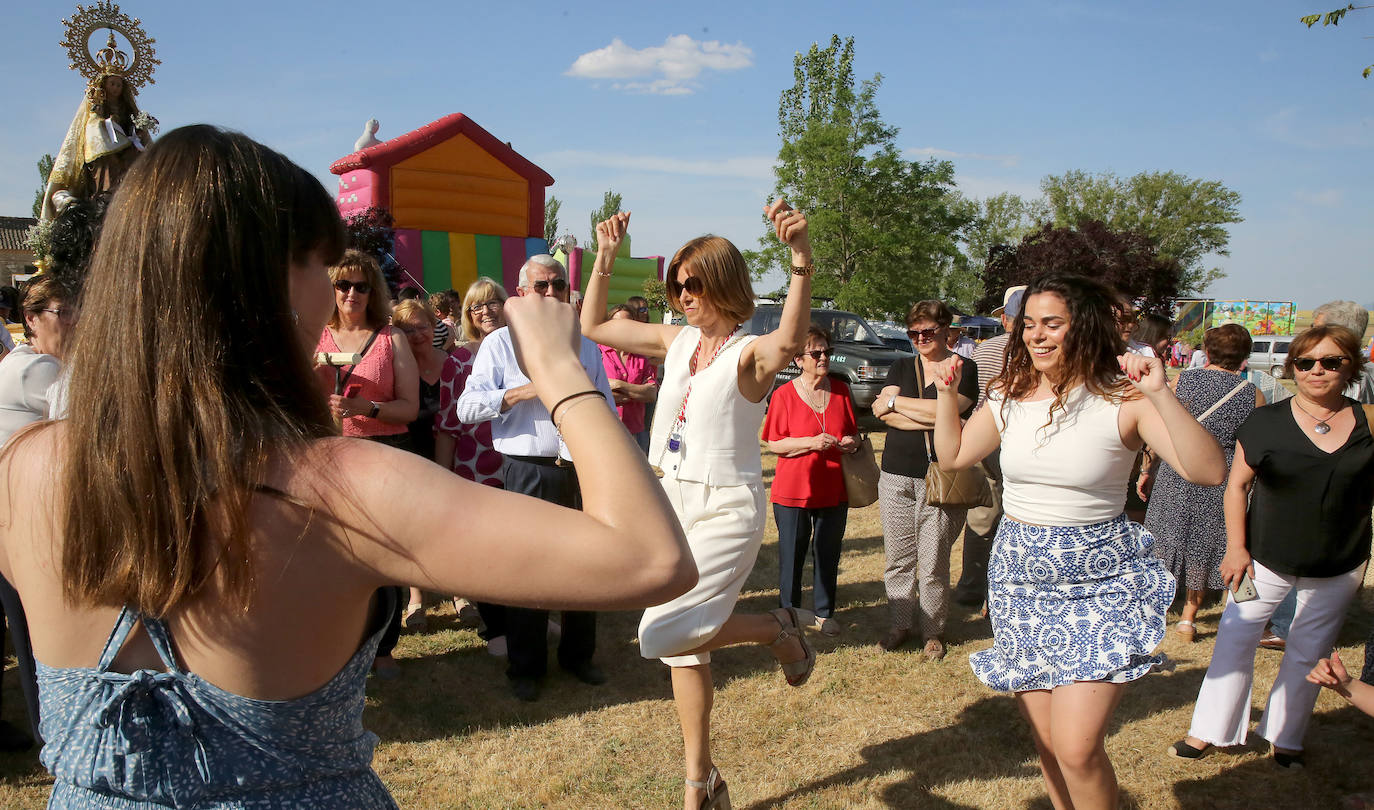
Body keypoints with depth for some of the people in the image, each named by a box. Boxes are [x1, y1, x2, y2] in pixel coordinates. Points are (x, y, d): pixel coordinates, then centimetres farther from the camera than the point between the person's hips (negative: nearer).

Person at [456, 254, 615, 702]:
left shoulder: (585, 344, 14)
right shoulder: (501, 343, 3)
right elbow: (467, 406, -5)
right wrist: (521, 393, -16)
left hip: (583, 469, 4)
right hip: (529, 472, -3)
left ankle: (578, 655, 30)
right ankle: (526, 668, 20)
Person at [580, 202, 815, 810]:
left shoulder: (750, 352, -14)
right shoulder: (677, 341, 6)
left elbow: (791, 340, -39)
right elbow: (592, 326, 13)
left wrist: (800, 256, -51)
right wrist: (605, 256, 4)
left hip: (725, 509, -7)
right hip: (673, 502, 7)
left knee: (662, 635, -21)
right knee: (681, 650, 15)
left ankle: (778, 629, 4)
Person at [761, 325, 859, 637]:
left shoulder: (841, 390, 5)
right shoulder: (784, 394, -6)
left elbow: (853, 432, 16)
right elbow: (773, 443, -8)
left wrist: (851, 442, -7)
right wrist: (812, 442, -20)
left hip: (834, 489, 3)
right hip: (793, 490, -3)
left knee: (828, 554, 11)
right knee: (791, 555, 6)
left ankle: (824, 613, 27)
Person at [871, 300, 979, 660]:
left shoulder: (963, 369, 2)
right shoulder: (901, 367, 13)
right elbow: (883, 413, -2)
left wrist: (894, 402, -4)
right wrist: (932, 420, -13)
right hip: (897, 477, 4)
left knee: (933, 563, 1)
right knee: (898, 559, 7)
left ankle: (933, 632, 18)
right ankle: (899, 625, 22)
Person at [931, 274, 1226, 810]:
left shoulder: (1122, 400, -12)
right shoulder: (1010, 397, 2)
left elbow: (1208, 471, -22)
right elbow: (953, 456, 14)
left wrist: (1161, 394, -31)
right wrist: (947, 393, 4)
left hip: (1100, 584, -4)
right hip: (1020, 577, 5)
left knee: (1077, 748, -11)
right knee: (1045, 738, 14)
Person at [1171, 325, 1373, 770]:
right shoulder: (1266, 422, -7)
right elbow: (1237, 485, -3)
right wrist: (1236, 547, -8)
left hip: (1337, 569, 1)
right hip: (1266, 559, -1)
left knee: (1308, 653, 13)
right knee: (1235, 638, 2)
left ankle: (1286, 736, 31)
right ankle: (1208, 730, 16)